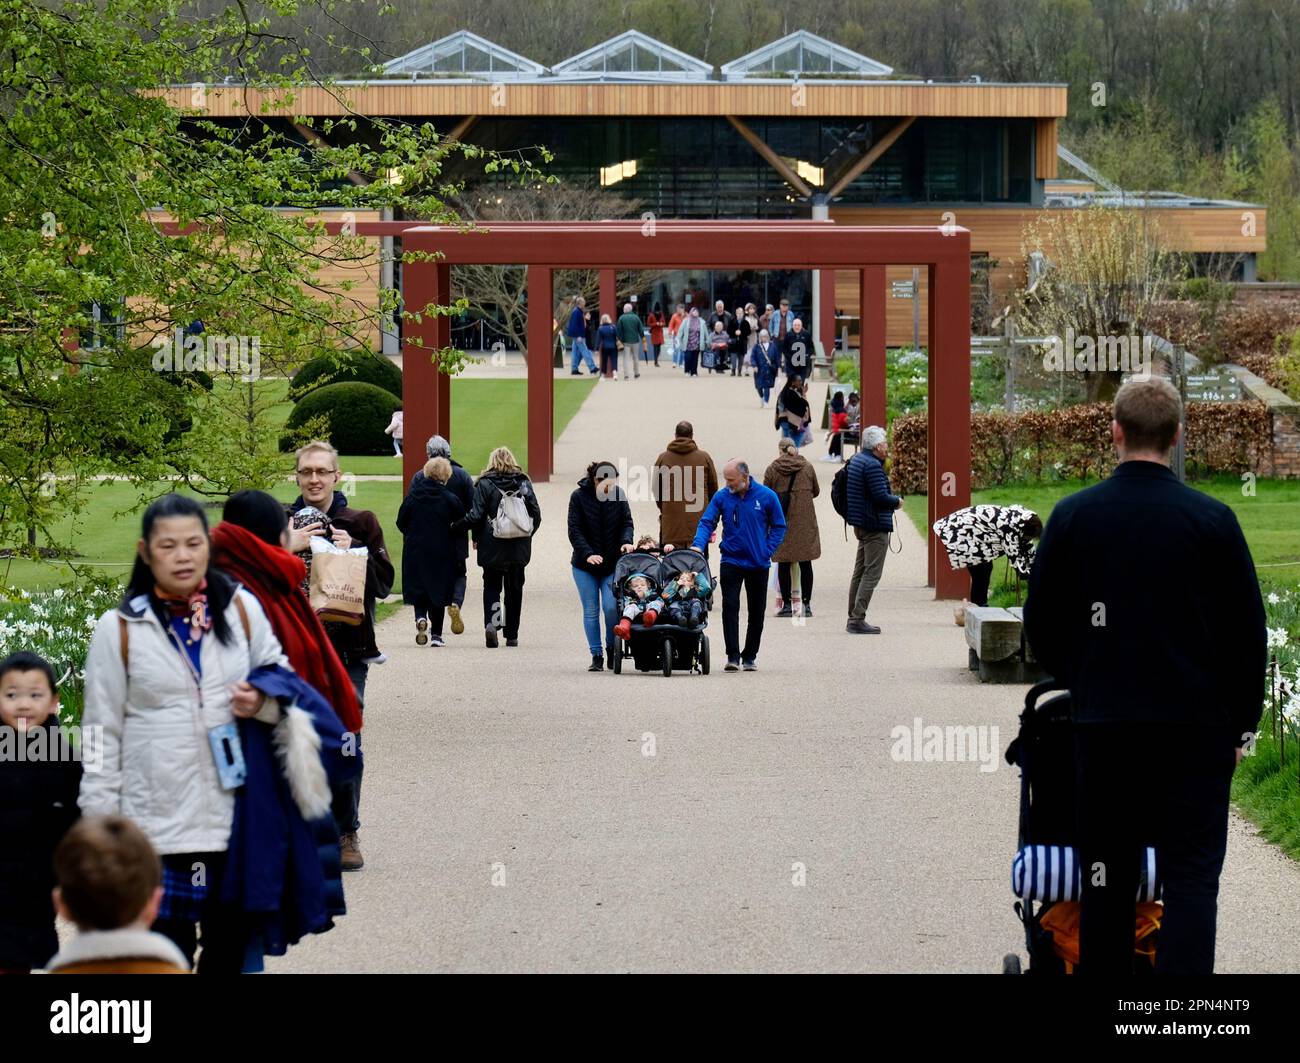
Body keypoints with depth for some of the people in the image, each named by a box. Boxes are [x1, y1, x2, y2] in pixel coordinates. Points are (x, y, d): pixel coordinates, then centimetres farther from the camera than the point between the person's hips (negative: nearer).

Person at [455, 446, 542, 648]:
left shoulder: (485, 484, -6)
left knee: (492, 586, 8)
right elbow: (536, 515, 2)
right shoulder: (524, 483, 2)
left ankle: (491, 622, -16)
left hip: (492, 547, -2)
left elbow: (475, 516, -11)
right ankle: (512, 635, 15)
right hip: (519, 548, 2)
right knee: (514, 589, 12)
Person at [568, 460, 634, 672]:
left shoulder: (618, 494, -1)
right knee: (591, 610, 0)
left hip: (612, 563, 1)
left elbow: (627, 522, 4)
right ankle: (596, 656, 7)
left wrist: (626, 541, -17)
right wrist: (588, 554, -23)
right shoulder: (579, 496, -8)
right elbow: (574, 530, -10)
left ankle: (612, 648, 9)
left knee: (611, 607, -11)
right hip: (585, 565, -1)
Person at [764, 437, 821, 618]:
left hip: (782, 521, -1)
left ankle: (786, 604, 4)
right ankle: (806, 604, 4)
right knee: (805, 563, 5)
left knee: (783, 564, 5)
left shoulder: (772, 469, -3)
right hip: (805, 521, 1)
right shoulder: (807, 467, 3)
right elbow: (816, 491, 13)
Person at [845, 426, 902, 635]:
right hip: (876, 527, -11)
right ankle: (858, 620, -10)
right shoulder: (872, 466, -19)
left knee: (860, 572, 15)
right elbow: (881, 496, -24)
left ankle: (853, 618, 20)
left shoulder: (856, 460, 12)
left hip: (861, 524, 11)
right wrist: (897, 501, -5)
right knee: (872, 573, -8)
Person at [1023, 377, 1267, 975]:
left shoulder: (1072, 517, 0)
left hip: (1102, 724, 2)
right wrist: (1242, 723, 11)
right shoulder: (1211, 521, -6)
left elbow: (1041, 626, 8)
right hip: (1196, 725, -2)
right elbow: (1247, 632, 0)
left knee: (1107, 878, 11)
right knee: (1190, 878, -3)